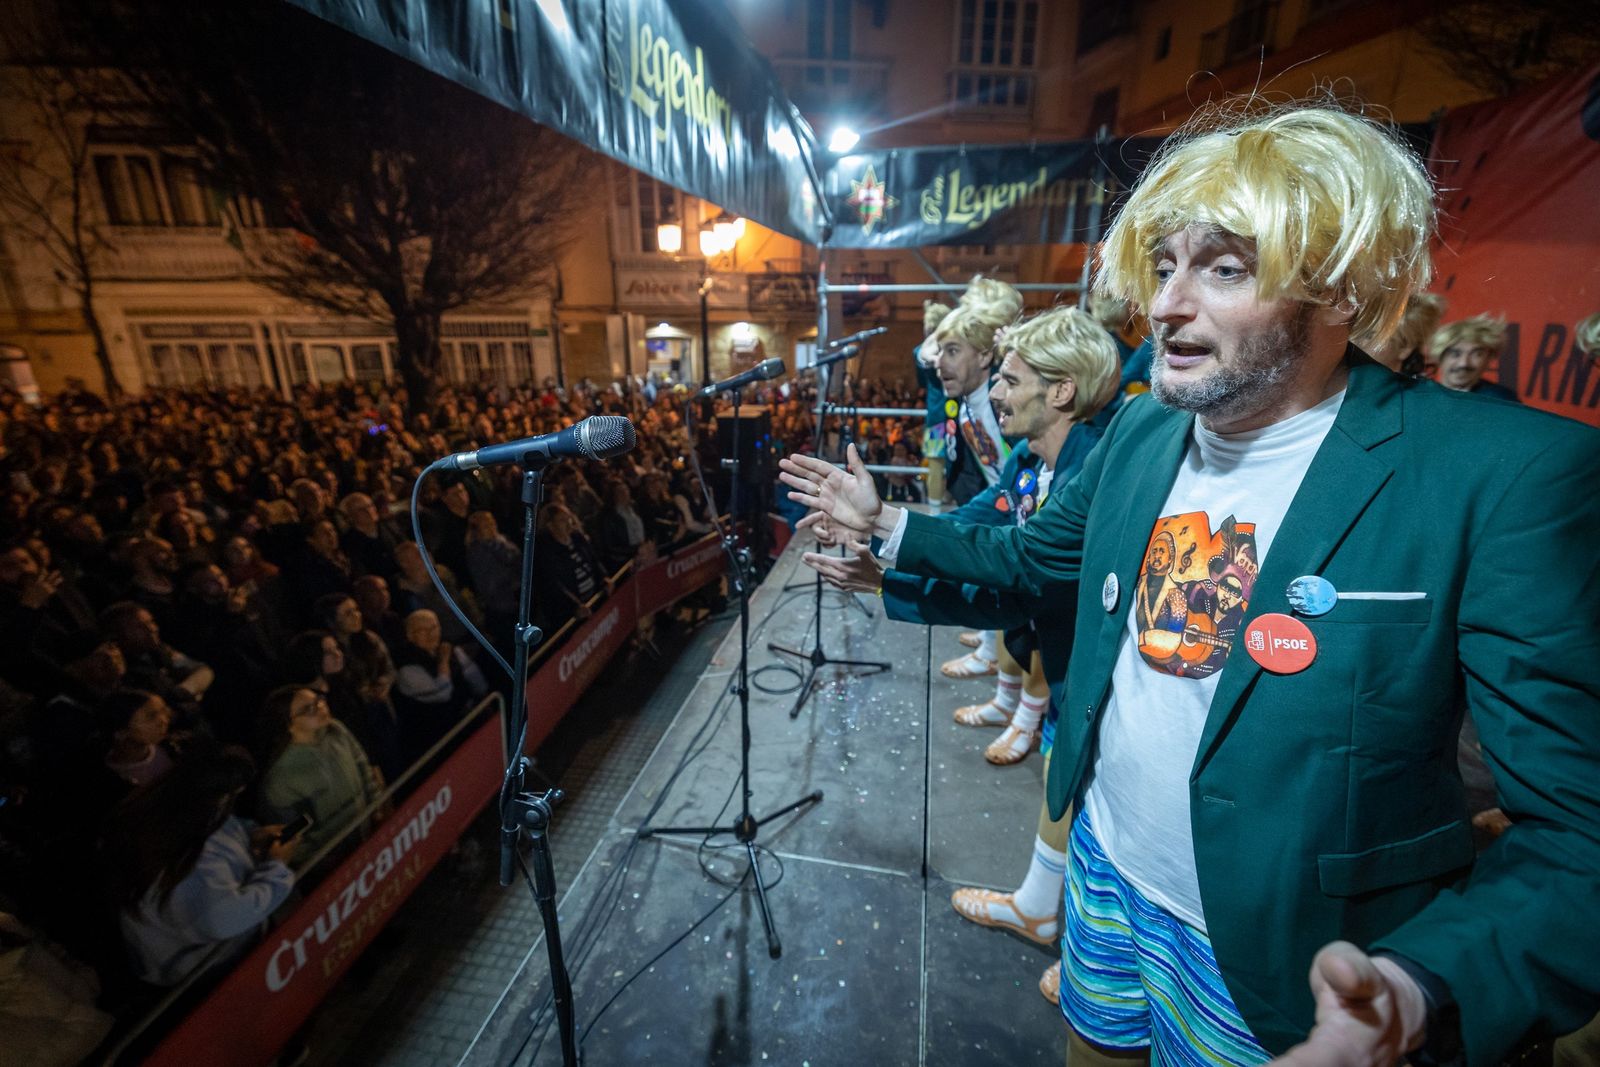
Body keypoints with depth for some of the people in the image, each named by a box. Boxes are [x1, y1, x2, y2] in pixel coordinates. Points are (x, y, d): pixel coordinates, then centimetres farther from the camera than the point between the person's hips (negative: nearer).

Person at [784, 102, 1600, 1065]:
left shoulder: (1505, 476, -23)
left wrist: (1420, 987, -36)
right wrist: (884, 523, 4)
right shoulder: (1144, 426, -6)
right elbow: (1034, 557, 8)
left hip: (1265, 954, -4)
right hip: (1100, 866, 5)